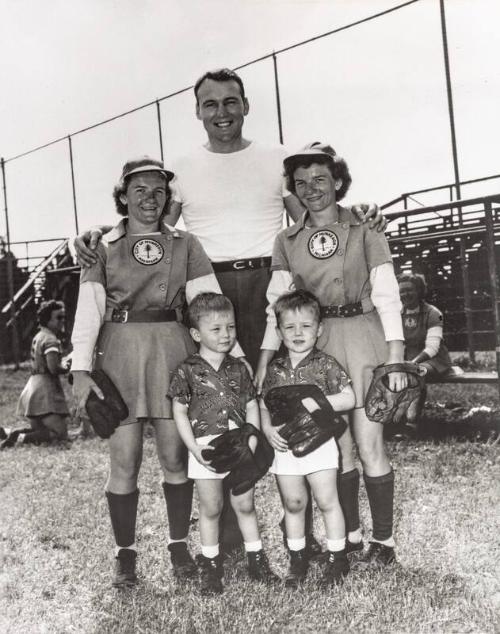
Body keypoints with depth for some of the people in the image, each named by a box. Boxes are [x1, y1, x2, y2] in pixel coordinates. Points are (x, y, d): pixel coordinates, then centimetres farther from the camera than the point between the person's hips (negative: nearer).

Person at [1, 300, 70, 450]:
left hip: (32, 388, 9)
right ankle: (21, 439, -20)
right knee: (60, 433, -13)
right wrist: (67, 369, -5)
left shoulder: (38, 336, 17)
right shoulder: (51, 339, -11)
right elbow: (53, 368, -24)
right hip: (45, 391, -9)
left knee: (38, 431, 20)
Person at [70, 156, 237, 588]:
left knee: (175, 456, 4)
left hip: (172, 349, 0)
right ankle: (125, 553, 20)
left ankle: (179, 545, 22)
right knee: (124, 461, 3)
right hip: (120, 351, 0)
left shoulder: (185, 244, 9)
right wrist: (81, 368, -9)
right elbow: (88, 309, 1)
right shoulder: (103, 247, 8)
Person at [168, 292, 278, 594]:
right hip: (206, 448, -2)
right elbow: (180, 413, -4)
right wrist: (195, 449, -12)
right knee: (211, 509, 11)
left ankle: (256, 559, 28)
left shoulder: (238, 368, 4)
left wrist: (252, 441, -6)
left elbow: (252, 407, 6)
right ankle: (211, 565, 26)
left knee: (245, 505, 13)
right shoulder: (188, 371, -6)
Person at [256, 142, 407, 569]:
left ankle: (384, 540, 14)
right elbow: (277, 304, 5)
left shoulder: (365, 233, 1)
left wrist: (395, 359, -10)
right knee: (336, 445, 9)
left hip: (362, 338, -3)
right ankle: (350, 535, 24)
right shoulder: (286, 242, 9)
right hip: (313, 343, 3)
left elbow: (387, 298, -3)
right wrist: (264, 363, -2)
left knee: (369, 443, -3)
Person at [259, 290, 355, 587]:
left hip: (318, 442, -4)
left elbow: (348, 398, -10)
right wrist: (267, 428, -7)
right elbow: (263, 404, 11)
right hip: (284, 445, 4)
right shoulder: (275, 369, 4)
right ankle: (298, 558, 30)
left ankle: (337, 557, 22)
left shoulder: (325, 364, -7)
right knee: (293, 504, 15)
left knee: (327, 501, 5)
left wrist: (317, 402, -21)